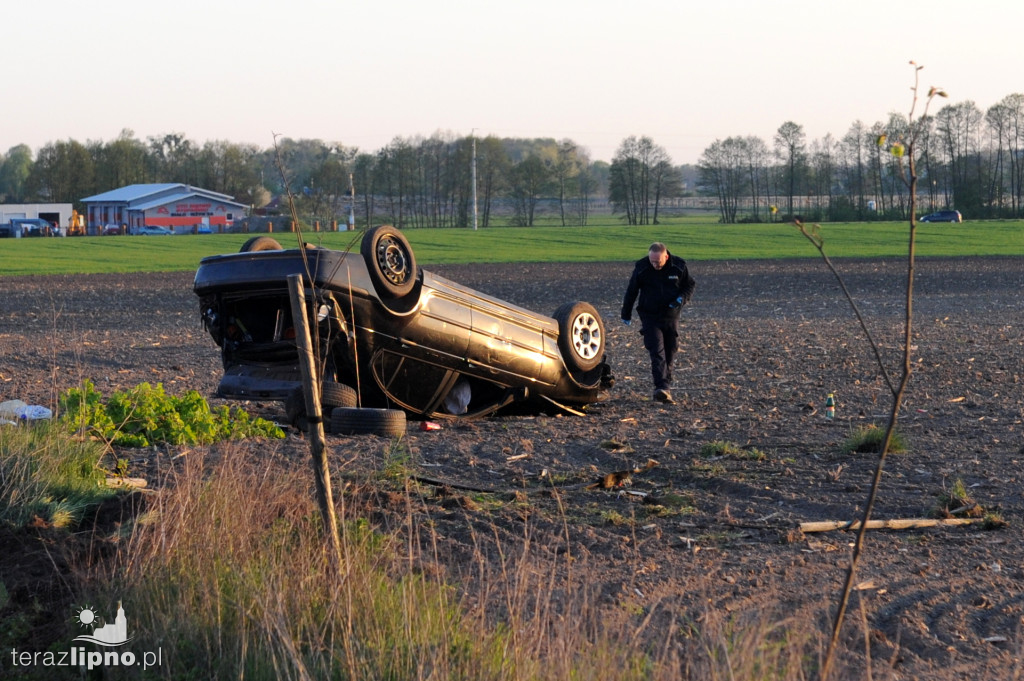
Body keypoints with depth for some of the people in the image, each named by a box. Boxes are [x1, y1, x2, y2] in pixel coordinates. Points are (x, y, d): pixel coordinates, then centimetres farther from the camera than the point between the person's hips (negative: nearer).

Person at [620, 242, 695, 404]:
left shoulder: (679, 266, -7)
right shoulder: (641, 268, -8)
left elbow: (690, 285, 7)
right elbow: (631, 291, 3)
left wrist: (681, 298, -13)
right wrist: (626, 314, 10)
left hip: (671, 316, 2)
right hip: (650, 317, -2)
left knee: (670, 352, 7)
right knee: (657, 352, -16)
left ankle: (665, 385, 22)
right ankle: (662, 387, -27)